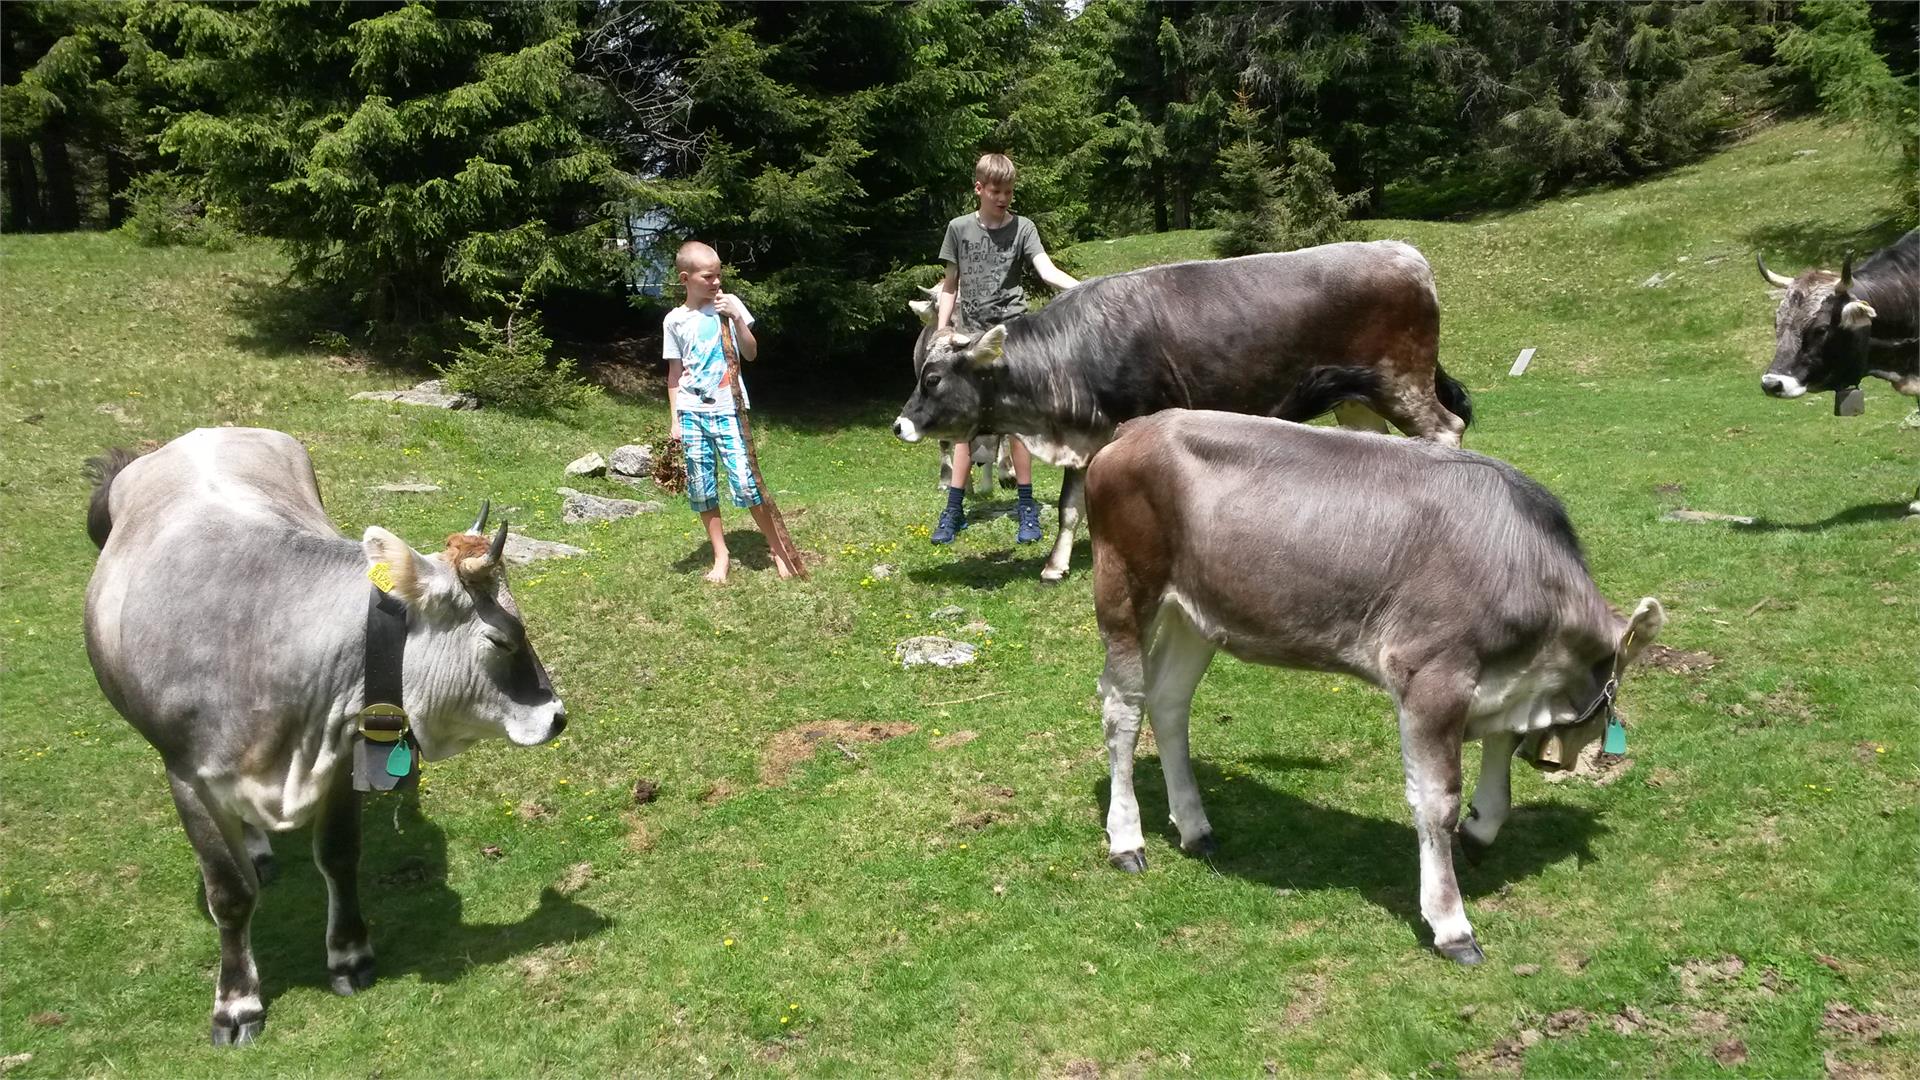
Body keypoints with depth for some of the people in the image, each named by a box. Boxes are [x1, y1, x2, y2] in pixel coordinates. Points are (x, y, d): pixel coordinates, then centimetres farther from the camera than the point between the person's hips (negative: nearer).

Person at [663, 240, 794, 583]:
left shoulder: (730, 304, 2)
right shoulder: (675, 320, 4)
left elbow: (751, 354, 1)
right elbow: (675, 373, 8)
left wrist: (736, 319, -13)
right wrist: (675, 420, 4)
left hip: (728, 409, -2)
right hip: (692, 412, 2)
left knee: (746, 481, -9)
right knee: (701, 489, 4)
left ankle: (777, 548, 5)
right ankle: (720, 555, 17)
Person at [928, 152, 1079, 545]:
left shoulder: (1022, 228, 0)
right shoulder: (959, 228, 5)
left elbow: (1047, 271, -12)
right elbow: (950, 286, 11)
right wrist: (941, 332, 5)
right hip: (970, 336, 2)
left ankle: (1026, 508, 8)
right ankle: (953, 510, 12)